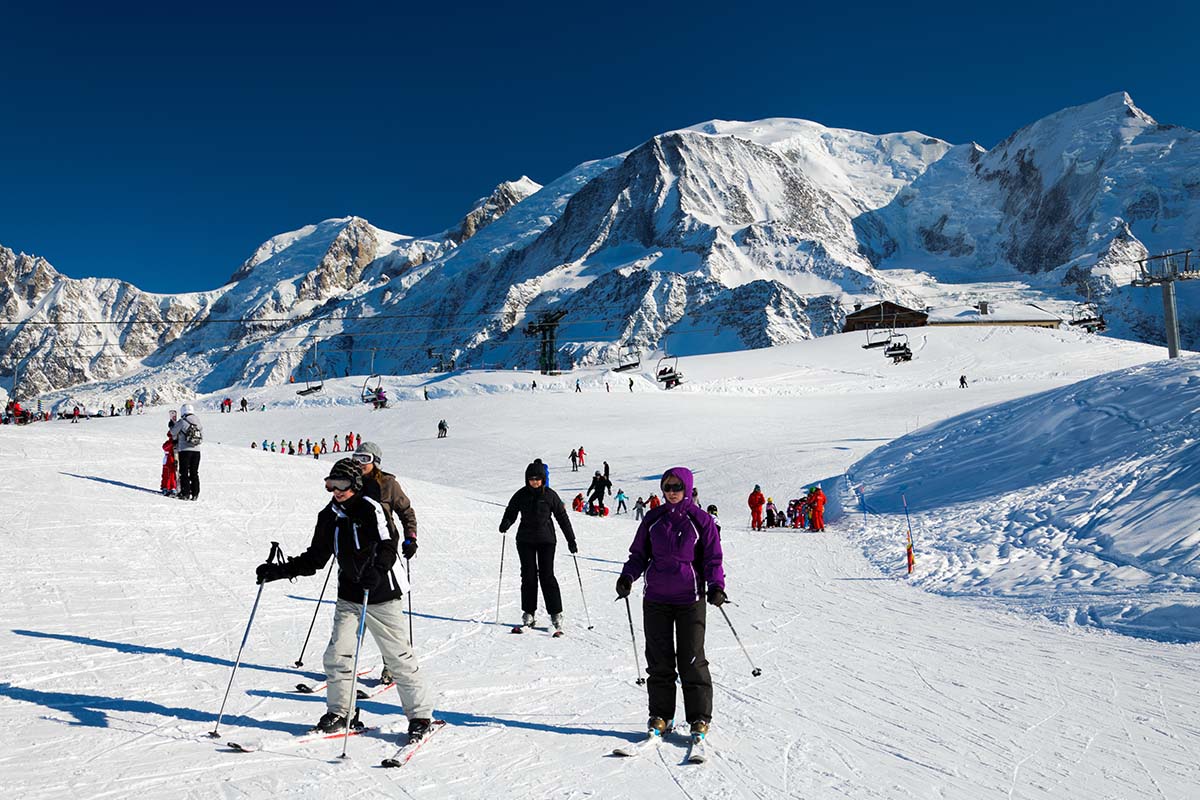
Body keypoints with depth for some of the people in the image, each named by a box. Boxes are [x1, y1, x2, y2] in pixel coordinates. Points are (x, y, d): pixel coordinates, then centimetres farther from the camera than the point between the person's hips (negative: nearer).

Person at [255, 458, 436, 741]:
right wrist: (278, 571, 4)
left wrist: (377, 571, -42)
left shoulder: (371, 509, -13)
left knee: (398, 657, 1)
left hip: (381, 594, -5)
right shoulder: (329, 516, 6)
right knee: (337, 654, -2)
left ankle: (421, 715, 13)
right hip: (349, 596, 5)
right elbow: (315, 559, 12)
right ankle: (338, 712, 18)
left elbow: (388, 547, -23)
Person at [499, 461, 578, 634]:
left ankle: (556, 614, -1)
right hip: (525, 540, 2)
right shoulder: (521, 495, 1)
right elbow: (511, 512, 7)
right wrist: (505, 525, -17)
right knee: (528, 576, 2)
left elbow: (562, 517, 3)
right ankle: (528, 613, 12)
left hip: (546, 539, -2)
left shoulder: (550, 495, -2)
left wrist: (571, 540, 3)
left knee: (547, 575, -6)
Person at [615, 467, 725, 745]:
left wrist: (716, 586, -14)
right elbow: (639, 553, 14)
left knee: (691, 660, 0)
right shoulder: (653, 519, 8)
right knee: (659, 660, 7)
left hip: (690, 598, -3)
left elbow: (713, 558, 1)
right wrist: (628, 576, -3)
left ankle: (699, 719, 12)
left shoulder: (701, 520, -1)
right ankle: (660, 717, 18)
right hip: (656, 599, 3)